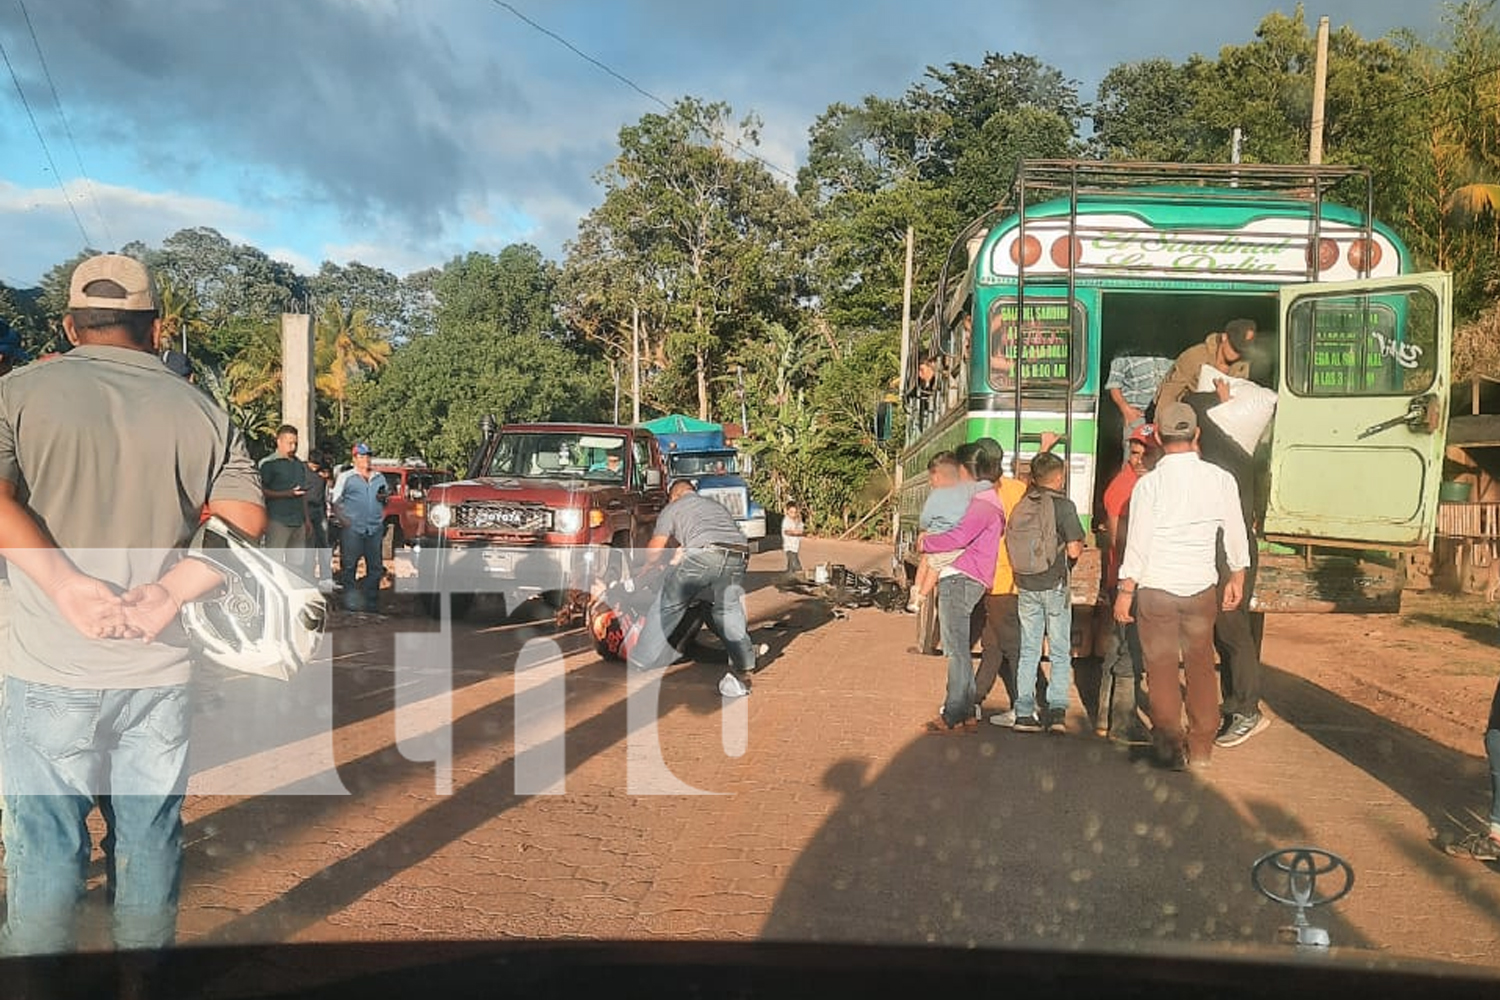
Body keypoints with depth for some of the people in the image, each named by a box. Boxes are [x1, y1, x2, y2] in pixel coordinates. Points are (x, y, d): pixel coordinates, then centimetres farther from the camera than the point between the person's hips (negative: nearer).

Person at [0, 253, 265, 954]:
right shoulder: (199, 412, 5)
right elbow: (245, 524, -4)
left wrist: (68, 585, -17)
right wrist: (171, 593, -11)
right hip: (162, 671, 2)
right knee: (150, 840, 13)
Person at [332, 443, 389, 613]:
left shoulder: (379, 478, 17)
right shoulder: (346, 477, 5)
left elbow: (385, 501, 25)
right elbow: (336, 502, 0)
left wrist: (384, 497, 2)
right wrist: (342, 520, -14)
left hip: (375, 528, 4)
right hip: (352, 529, -4)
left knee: (375, 566, 4)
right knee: (349, 566, -1)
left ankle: (372, 602, 11)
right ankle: (349, 599, 6)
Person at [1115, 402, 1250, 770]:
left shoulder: (1150, 484, -14)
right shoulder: (1221, 479, -4)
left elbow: (1137, 543, -11)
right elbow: (1236, 535, 6)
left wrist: (1125, 591, -1)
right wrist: (1237, 577, 21)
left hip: (1157, 588, -3)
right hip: (1202, 587, 3)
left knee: (1162, 667, 8)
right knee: (1201, 666, 14)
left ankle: (1170, 745, 11)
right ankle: (1201, 746, 19)